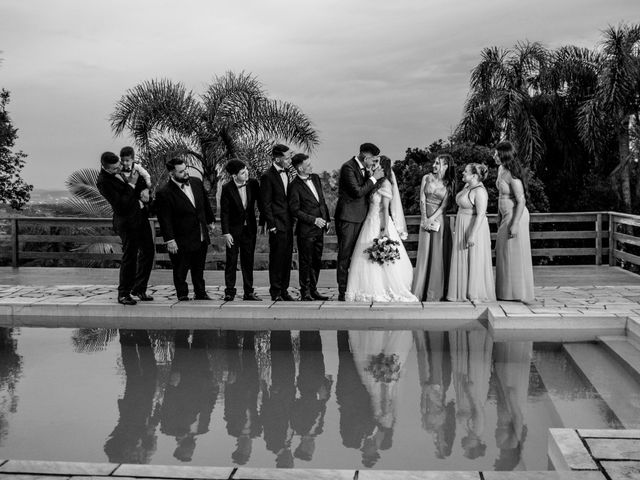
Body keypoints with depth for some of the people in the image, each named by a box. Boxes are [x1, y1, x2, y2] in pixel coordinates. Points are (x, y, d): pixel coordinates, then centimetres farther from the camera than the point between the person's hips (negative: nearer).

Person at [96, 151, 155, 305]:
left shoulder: (124, 168, 1)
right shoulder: (103, 182, -20)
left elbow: (141, 179, 16)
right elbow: (120, 204, -25)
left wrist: (144, 190, -5)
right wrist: (131, 185, -24)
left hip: (141, 216, 8)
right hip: (127, 220, -8)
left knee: (148, 251, 12)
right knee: (129, 256, -3)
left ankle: (139, 288, 25)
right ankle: (123, 294, 10)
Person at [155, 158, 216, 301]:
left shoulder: (197, 183, 2)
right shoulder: (164, 193, -18)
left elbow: (206, 203, 16)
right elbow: (165, 219, -18)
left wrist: (210, 221, 19)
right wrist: (169, 240, -19)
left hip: (201, 237, 6)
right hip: (182, 240, -6)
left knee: (199, 268, 19)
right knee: (180, 270, 7)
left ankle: (200, 293, 32)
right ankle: (182, 296, 20)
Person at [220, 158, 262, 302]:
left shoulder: (253, 183, -4)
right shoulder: (227, 188, -12)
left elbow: (260, 203, 6)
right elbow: (224, 212, -9)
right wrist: (226, 233, -13)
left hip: (249, 228, 3)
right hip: (233, 229, -3)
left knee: (248, 261, 8)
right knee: (231, 261, 1)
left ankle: (248, 292, 14)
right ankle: (230, 292, 8)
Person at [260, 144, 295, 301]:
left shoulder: (286, 172, 12)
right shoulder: (268, 176, -11)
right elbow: (266, 204, -11)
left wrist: (292, 219, 14)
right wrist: (272, 226, -14)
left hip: (288, 223, 7)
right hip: (277, 224, -7)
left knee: (287, 258, 10)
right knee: (276, 258, -1)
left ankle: (284, 290, 18)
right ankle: (275, 292, 7)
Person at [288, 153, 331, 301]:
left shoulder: (315, 178, 9)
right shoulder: (295, 186, -13)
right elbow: (294, 211, -13)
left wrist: (327, 219, 13)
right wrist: (313, 220, -14)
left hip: (319, 228, 7)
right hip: (306, 230, -7)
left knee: (317, 261, 12)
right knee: (306, 262, 1)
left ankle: (313, 290, 21)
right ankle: (305, 293, 9)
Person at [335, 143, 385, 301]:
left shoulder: (365, 168, 10)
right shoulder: (348, 167, -16)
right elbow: (358, 192, -21)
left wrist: (371, 174, 3)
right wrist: (374, 178, -14)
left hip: (360, 216, 8)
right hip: (347, 217, -8)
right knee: (345, 255, -3)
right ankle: (343, 292, 2)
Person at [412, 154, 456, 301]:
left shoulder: (449, 184, 1)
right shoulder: (427, 178, 6)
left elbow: (444, 205, -5)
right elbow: (422, 199, 1)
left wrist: (432, 219, -15)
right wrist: (425, 219, -9)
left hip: (440, 220, -2)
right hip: (426, 219, 2)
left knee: (438, 255, -1)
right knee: (424, 253, 1)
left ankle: (435, 292, 5)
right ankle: (419, 291, 4)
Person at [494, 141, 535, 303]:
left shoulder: (513, 176, -21)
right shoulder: (501, 169, 8)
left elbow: (521, 201, -21)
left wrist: (515, 224, -23)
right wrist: (499, 215, 21)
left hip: (516, 216, -10)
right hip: (506, 215, 10)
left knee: (515, 253, -2)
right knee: (505, 252, 14)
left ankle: (518, 292, 7)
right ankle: (507, 291, 22)